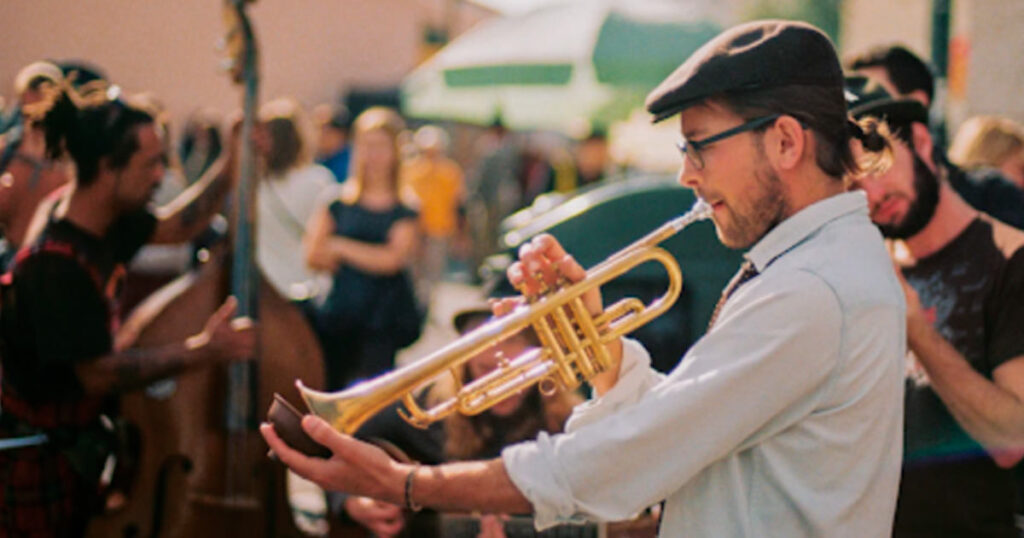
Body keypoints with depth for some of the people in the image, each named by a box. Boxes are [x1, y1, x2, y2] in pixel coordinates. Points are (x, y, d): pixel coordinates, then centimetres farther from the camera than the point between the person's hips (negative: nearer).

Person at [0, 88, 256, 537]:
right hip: (38, 462, -9)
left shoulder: (102, 219, -4)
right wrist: (203, 350, -28)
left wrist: (232, 168, 3)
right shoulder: (55, 265, -31)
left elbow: (172, 227, 14)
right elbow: (99, 374, -30)